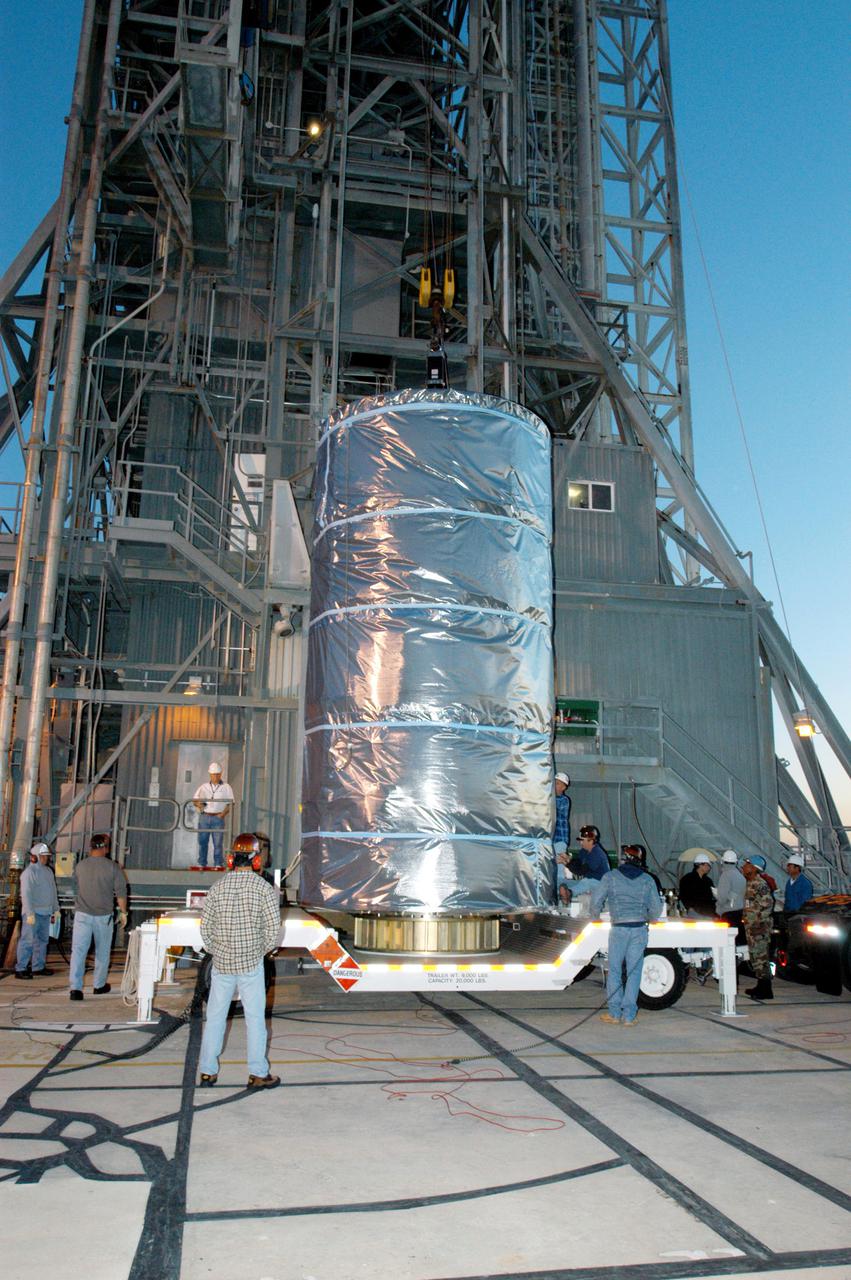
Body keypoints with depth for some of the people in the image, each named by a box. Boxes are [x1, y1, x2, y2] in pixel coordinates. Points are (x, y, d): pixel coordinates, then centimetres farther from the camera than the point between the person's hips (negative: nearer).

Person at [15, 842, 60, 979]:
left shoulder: (48, 871, 13)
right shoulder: (29, 872, -12)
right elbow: (26, 894, -18)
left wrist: (56, 909, 18)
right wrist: (30, 913, -23)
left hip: (45, 912, 8)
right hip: (33, 913, -8)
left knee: (42, 940, 11)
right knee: (28, 940, -7)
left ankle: (38, 967, 18)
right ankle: (20, 969, -1)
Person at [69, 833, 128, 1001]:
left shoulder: (80, 866, 2)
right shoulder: (112, 867, -7)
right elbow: (121, 892, -6)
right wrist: (123, 912, 5)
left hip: (82, 913, 1)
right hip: (103, 916, -1)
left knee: (78, 950, -1)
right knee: (102, 951, 14)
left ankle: (75, 987, -12)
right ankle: (99, 985, 23)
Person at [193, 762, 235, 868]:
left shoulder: (226, 787, 9)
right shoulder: (203, 787, 14)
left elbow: (230, 803, 6)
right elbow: (194, 800, 15)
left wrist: (223, 814, -8)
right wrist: (198, 804, -8)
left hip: (218, 818, -2)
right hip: (204, 817, 2)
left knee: (218, 842, -5)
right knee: (202, 841, 2)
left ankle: (218, 864, -1)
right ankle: (201, 864, 9)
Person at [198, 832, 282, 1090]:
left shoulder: (218, 887, -3)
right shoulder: (265, 889, -11)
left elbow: (205, 928, 1)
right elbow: (273, 931, -11)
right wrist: (261, 951, 7)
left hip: (221, 963, 3)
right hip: (251, 964, -2)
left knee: (215, 1017, 13)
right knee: (255, 1018, 7)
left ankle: (208, 1071, 21)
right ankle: (258, 1074, 14)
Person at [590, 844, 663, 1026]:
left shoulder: (610, 876, 1)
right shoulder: (647, 879, 7)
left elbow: (596, 900, 0)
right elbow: (656, 907, 10)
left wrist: (595, 917, 18)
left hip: (619, 928, -2)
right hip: (640, 929, 2)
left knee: (614, 969, 7)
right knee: (634, 971, 5)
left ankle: (614, 1012, 9)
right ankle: (629, 1015, 6)